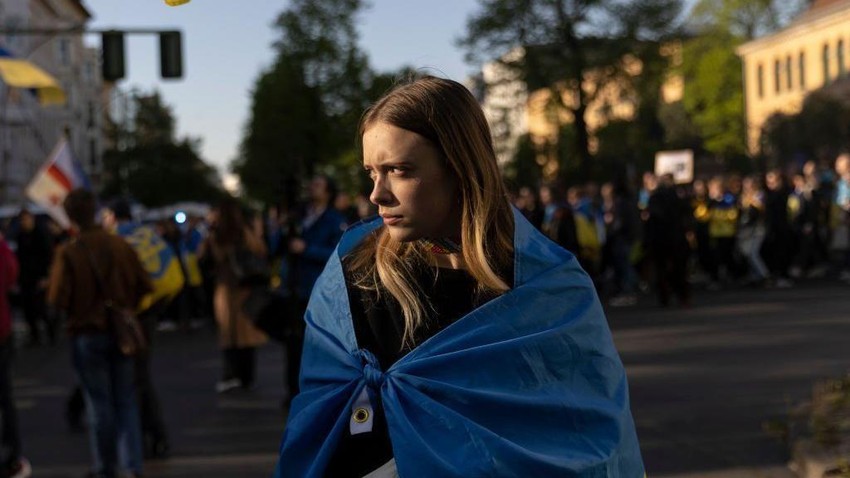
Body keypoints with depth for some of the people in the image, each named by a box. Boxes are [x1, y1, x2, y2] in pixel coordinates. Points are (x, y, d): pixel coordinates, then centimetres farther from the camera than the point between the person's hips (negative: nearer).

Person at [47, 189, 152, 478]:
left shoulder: (67, 253, -14)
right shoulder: (120, 245, -4)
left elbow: (57, 299, -17)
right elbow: (144, 286, -1)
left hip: (87, 334, -3)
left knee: (99, 403, 9)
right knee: (126, 402, 11)